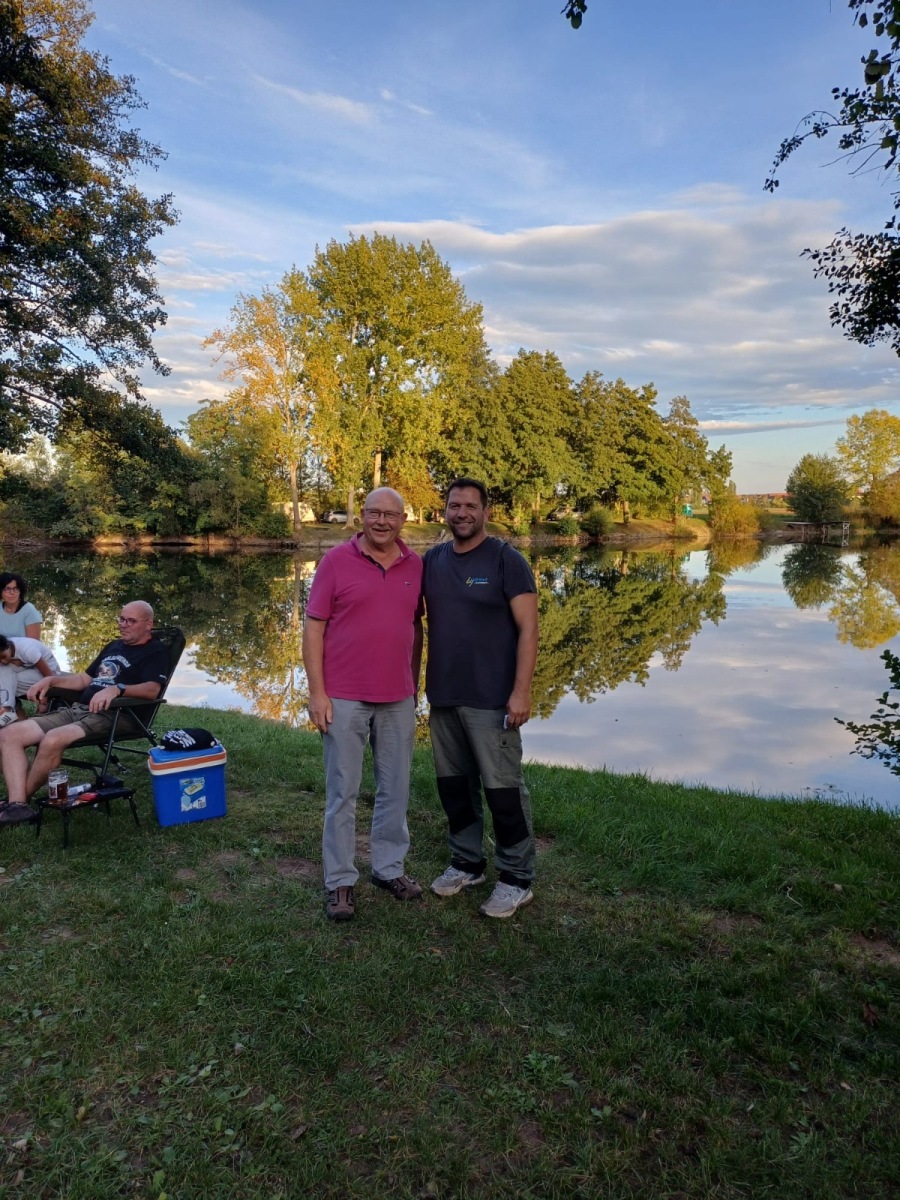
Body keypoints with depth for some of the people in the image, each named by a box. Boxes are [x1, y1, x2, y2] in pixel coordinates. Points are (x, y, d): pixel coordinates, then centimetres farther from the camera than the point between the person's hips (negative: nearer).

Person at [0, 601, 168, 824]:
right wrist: (50, 680, 15)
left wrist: (116, 689, -33)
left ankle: (19, 800, -12)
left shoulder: (155, 652, 0)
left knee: (53, 740, -34)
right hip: (76, 709, 9)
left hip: (112, 716, -9)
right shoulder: (113, 646, 26)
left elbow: (152, 690, -17)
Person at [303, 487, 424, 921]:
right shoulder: (336, 560, -5)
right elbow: (313, 627, -6)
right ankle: (340, 881, 20)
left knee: (395, 789, 13)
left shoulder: (415, 566, 5)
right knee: (343, 793, 6)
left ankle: (389, 868, 31)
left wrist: (414, 685, 12)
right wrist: (317, 693, -10)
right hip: (344, 700, -4)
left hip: (398, 700, 4)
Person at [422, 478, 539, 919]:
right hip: (442, 696, 5)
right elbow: (419, 623, 15)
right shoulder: (432, 560, 9)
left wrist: (521, 692, -16)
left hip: (491, 700, -5)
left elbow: (528, 628, -10)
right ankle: (466, 863, 31)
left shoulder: (506, 560, -6)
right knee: (453, 783, 14)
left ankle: (517, 879, 16)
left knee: (503, 788, 0)